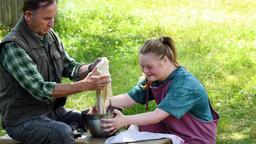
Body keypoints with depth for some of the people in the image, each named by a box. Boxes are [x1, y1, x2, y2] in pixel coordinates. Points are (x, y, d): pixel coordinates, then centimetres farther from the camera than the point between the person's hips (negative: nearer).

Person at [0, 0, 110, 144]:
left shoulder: (50, 35, 4)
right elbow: (40, 90, -26)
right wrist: (84, 85, -31)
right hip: (23, 119, -8)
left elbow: (70, 67, 9)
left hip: (53, 109, 8)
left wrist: (90, 68, -14)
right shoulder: (13, 46, -21)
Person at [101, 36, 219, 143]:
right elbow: (130, 98, -10)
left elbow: (157, 116, -34)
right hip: (172, 130, 8)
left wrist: (125, 120, -43)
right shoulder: (153, 78, -1)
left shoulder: (184, 84, -27)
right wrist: (108, 102, -30)